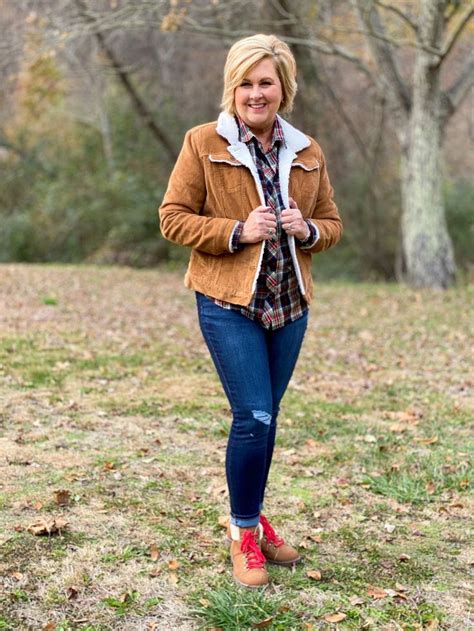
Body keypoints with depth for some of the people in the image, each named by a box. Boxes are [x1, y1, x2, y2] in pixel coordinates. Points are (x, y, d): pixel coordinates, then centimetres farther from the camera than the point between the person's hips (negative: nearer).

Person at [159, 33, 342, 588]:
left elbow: (332, 224, 16)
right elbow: (173, 218, -5)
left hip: (289, 304, 5)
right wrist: (238, 232, -18)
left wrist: (306, 229, -8)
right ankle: (244, 533, 11)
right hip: (228, 303, -4)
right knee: (253, 417, -9)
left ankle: (252, 519, 32)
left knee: (263, 418, 13)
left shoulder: (307, 153, 9)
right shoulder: (203, 143, -3)